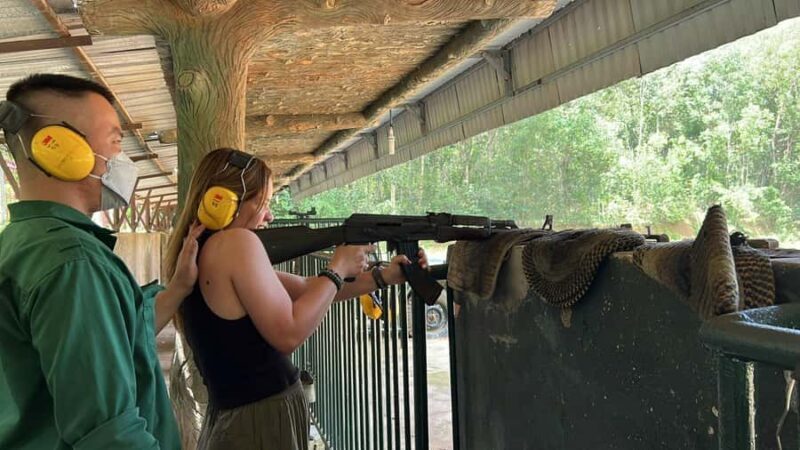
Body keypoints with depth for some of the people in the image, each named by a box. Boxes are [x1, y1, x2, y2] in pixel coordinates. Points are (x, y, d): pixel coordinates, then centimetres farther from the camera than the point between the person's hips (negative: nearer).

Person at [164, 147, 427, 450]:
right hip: (262, 423, -9)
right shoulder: (236, 242, -18)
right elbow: (288, 334, -22)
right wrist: (337, 269, -10)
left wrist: (384, 277, 6)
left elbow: (306, 290, 10)